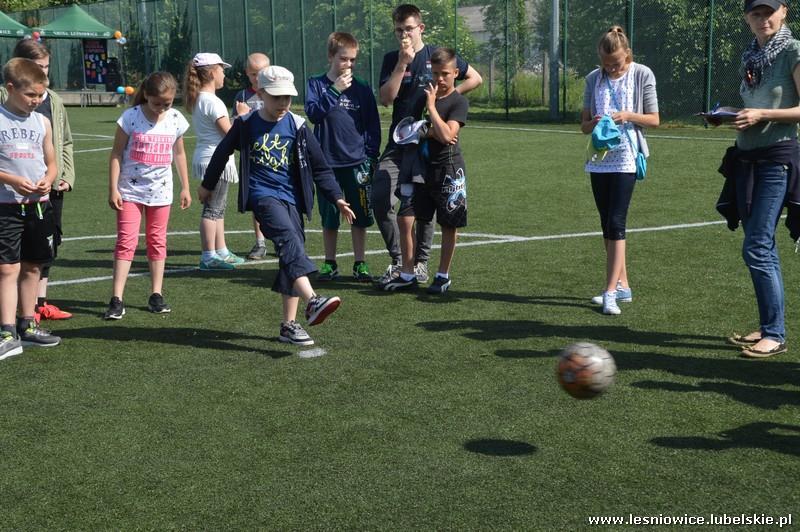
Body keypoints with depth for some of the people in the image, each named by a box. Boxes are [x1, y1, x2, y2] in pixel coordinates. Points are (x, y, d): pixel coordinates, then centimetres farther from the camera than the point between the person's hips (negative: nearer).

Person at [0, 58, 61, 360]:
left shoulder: (42, 122, 8)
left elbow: (51, 164, 14)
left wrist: (48, 180, -7)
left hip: (38, 205, 5)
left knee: (32, 267, 13)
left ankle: (27, 325, 25)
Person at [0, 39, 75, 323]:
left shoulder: (54, 100, 12)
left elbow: (65, 142, 18)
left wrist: (67, 175, 7)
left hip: (53, 185, 6)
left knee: (50, 241, 12)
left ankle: (41, 302, 24)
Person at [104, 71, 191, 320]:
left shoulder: (176, 119, -1)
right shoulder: (130, 117, -11)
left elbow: (179, 154, 11)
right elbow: (116, 154, -7)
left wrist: (185, 188, 12)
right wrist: (113, 189, -11)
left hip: (160, 190, 3)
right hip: (130, 190, -3)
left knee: (157, 241, 10)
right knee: (126, 241, -8)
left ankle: (156, 295, 18)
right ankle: (117, 300, -7)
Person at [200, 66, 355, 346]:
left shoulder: (297, 126, 5)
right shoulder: (246, 125, 0)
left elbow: (319, 166, 8)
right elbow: (223, 152, 16)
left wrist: (336, 197, 0)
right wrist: (207, 185, 26)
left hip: (290, 198, 4)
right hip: (262, 195, -4)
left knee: (292, 255, 2)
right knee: (289, 239, -28)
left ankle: (289, 325, 11)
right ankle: (312, 302, -45)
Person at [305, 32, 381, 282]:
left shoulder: (362, 89, 4)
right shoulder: (316, 84, 2)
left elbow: (373, 127, 7)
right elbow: (312, 112, -13)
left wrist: (370, 157, 0)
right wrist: (335, 90, -20)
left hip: (357, 163, 1)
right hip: (327, 162, -1)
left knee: (360, 216, 4)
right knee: (329, 217, 7)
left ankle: (360, 264, 15)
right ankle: (330, 264, 19)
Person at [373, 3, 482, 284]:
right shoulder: (391, 59, 7)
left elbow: (475, 78, 7)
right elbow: (385, 98, -7)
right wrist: (403, 64, -14)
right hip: (398, 142, 2)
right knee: (380, 199, -9)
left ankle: (421, 261, 17)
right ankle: (397, 261, 3)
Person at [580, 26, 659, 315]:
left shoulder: (642, 75, -3)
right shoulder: (594, 78, 6)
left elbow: (654, 119, 0)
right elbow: (584, 124, 8)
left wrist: (628, 116, -17)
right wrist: (594, 123, -15)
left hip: (625, 159, -5)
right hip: (599, 159, 5)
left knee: (616, 223, -12)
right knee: (607, 225, 8)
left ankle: (611, 291, -12)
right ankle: (622, 286, 17)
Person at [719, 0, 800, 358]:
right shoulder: (750, 57, 14)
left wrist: (761, 115, -19)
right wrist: (730, 115, 7)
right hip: (747, 157, 7)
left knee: (756, 248, -12)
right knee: (763, 247, 10)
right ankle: (768, 328, 18)